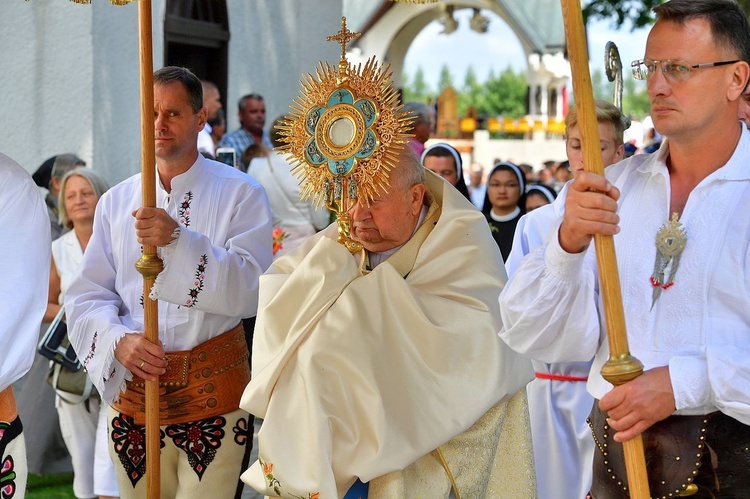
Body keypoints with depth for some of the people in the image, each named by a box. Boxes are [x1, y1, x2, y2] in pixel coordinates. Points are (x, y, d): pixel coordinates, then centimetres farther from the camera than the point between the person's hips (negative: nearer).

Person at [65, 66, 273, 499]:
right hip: (133, 380, 4)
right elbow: (87, 295, 6)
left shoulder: (241, 194, -2)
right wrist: (118, 341, -14)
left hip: (213, 385, -3)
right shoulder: (117, 201, 10)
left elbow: (251, 289, -14)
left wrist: (179, 240, -24)